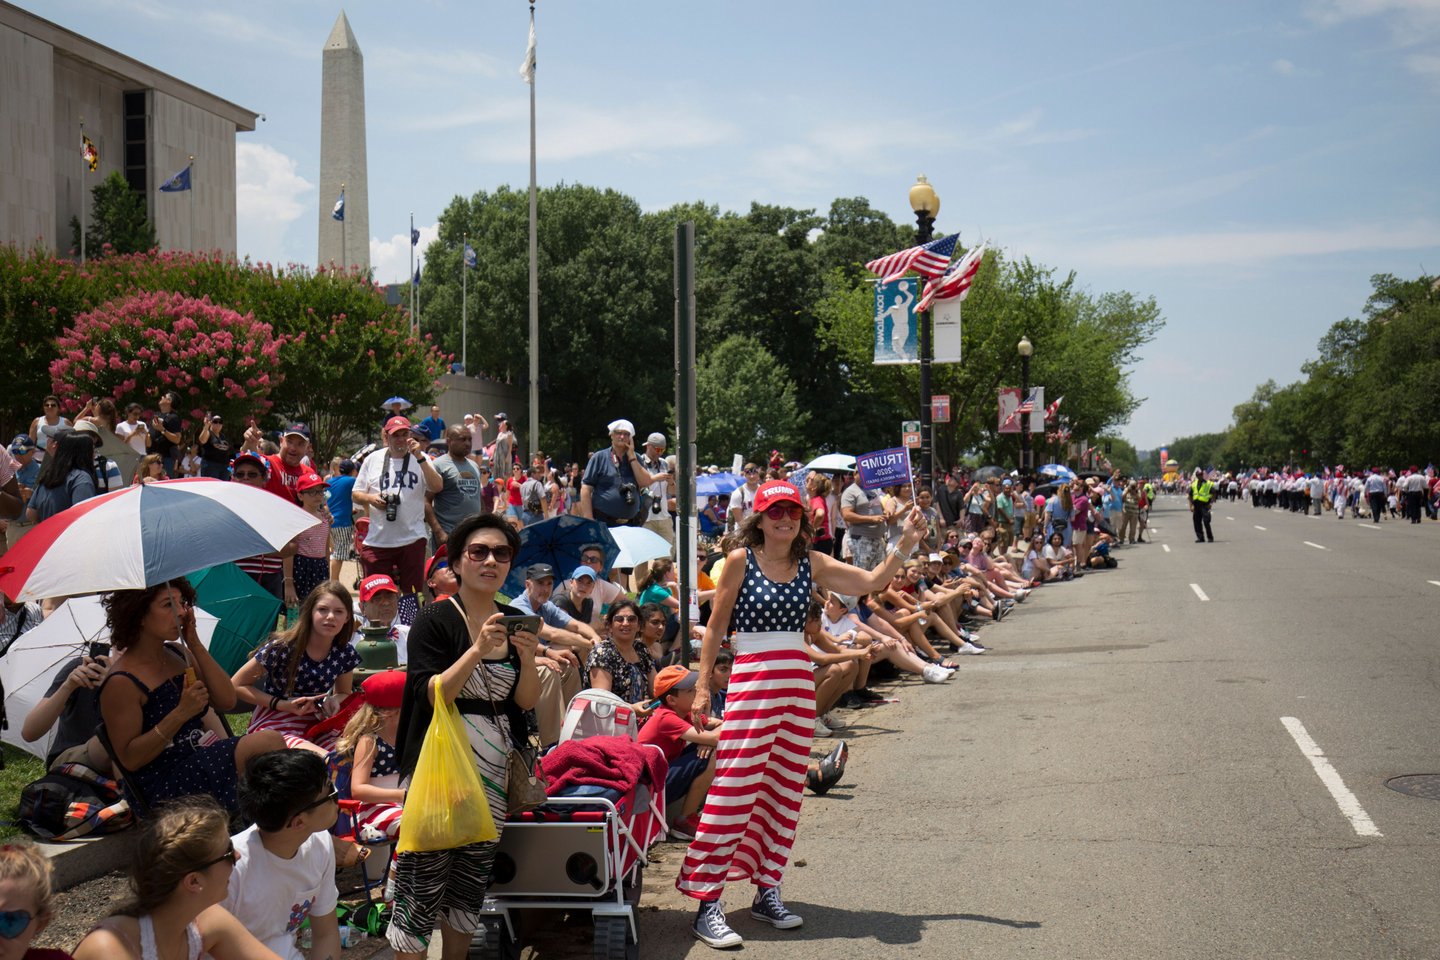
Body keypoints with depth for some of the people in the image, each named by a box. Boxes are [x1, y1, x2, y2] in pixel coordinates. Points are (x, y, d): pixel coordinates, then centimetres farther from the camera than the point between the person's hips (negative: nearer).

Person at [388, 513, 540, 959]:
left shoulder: (514, 622, 9)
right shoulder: (436, 620, -6)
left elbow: (526, 702, 7)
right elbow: (432, 697, -15)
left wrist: (528, 659, -12)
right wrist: (478, 650, -23)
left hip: (493, 767, 5)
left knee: (472, 879, 10)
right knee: (424, 877, -8)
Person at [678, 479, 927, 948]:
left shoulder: (812, 563, 8)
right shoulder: (741, 561, -3)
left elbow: (870, 582, 6)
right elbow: (716, 626, -1)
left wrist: (905, 545, -3)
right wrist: (702, 687, -5)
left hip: (799, 683, 5)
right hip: (751, 681, -5)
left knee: (786, 790, 9)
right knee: (734, 788, -10)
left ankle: (767, 891, 20)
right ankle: (708, 902, -7)